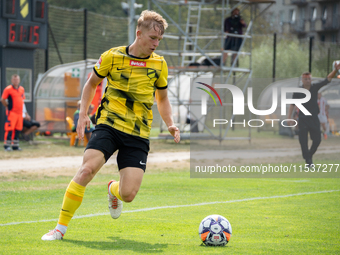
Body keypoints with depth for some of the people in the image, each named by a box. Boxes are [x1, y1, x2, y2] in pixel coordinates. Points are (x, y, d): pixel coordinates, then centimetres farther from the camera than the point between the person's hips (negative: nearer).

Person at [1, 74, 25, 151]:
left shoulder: (22, 89, 12)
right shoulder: (8, 89, -8)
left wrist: (21, 108, 15)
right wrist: (8, 107, -3)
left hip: (19, 112, 7)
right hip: (12, 112, -7)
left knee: (17, 129, 9)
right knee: (9, 128, -8)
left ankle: (15, 145, 17)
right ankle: (7, 145, -4)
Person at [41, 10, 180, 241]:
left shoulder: (159, 64, 7)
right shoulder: (112, 57, 0)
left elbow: (162, 99, 21)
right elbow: (92, 83, 16)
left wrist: (170, 124, 5)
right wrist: (83, 114, 4)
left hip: (138, 134, 2)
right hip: (109, 125, -2)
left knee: (128, 194, -12)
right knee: (87, 170, -25)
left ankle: (113, 190, 30)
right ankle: (61, 228, -14)